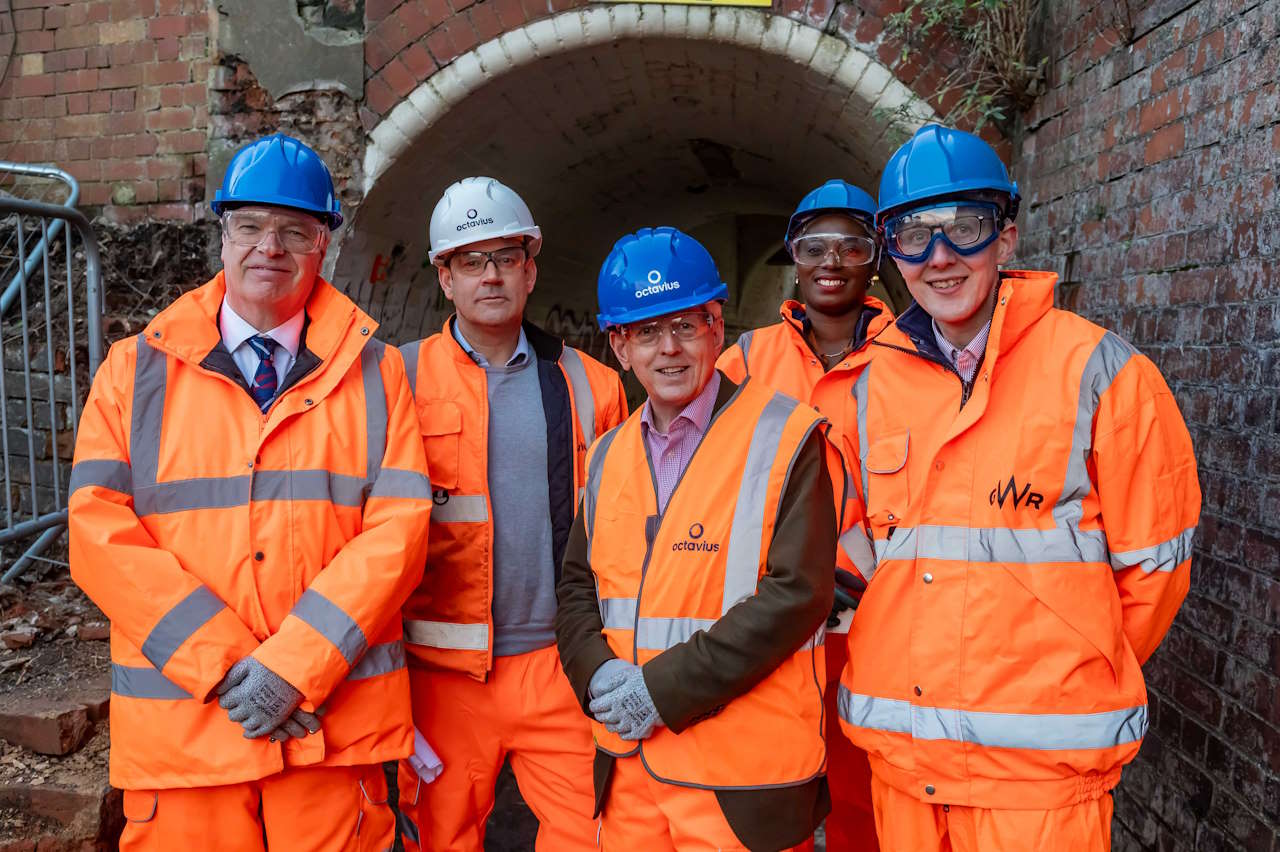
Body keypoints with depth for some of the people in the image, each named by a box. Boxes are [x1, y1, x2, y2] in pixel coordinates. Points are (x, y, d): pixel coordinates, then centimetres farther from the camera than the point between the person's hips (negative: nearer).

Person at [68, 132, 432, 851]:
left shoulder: (375, 373, 3)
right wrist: (224, 667, -13)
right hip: (180, 727, 1)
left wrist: (294, 665, -15)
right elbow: (101, 532, -4)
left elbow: (399, 527, -6)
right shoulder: (136, 371, 6)